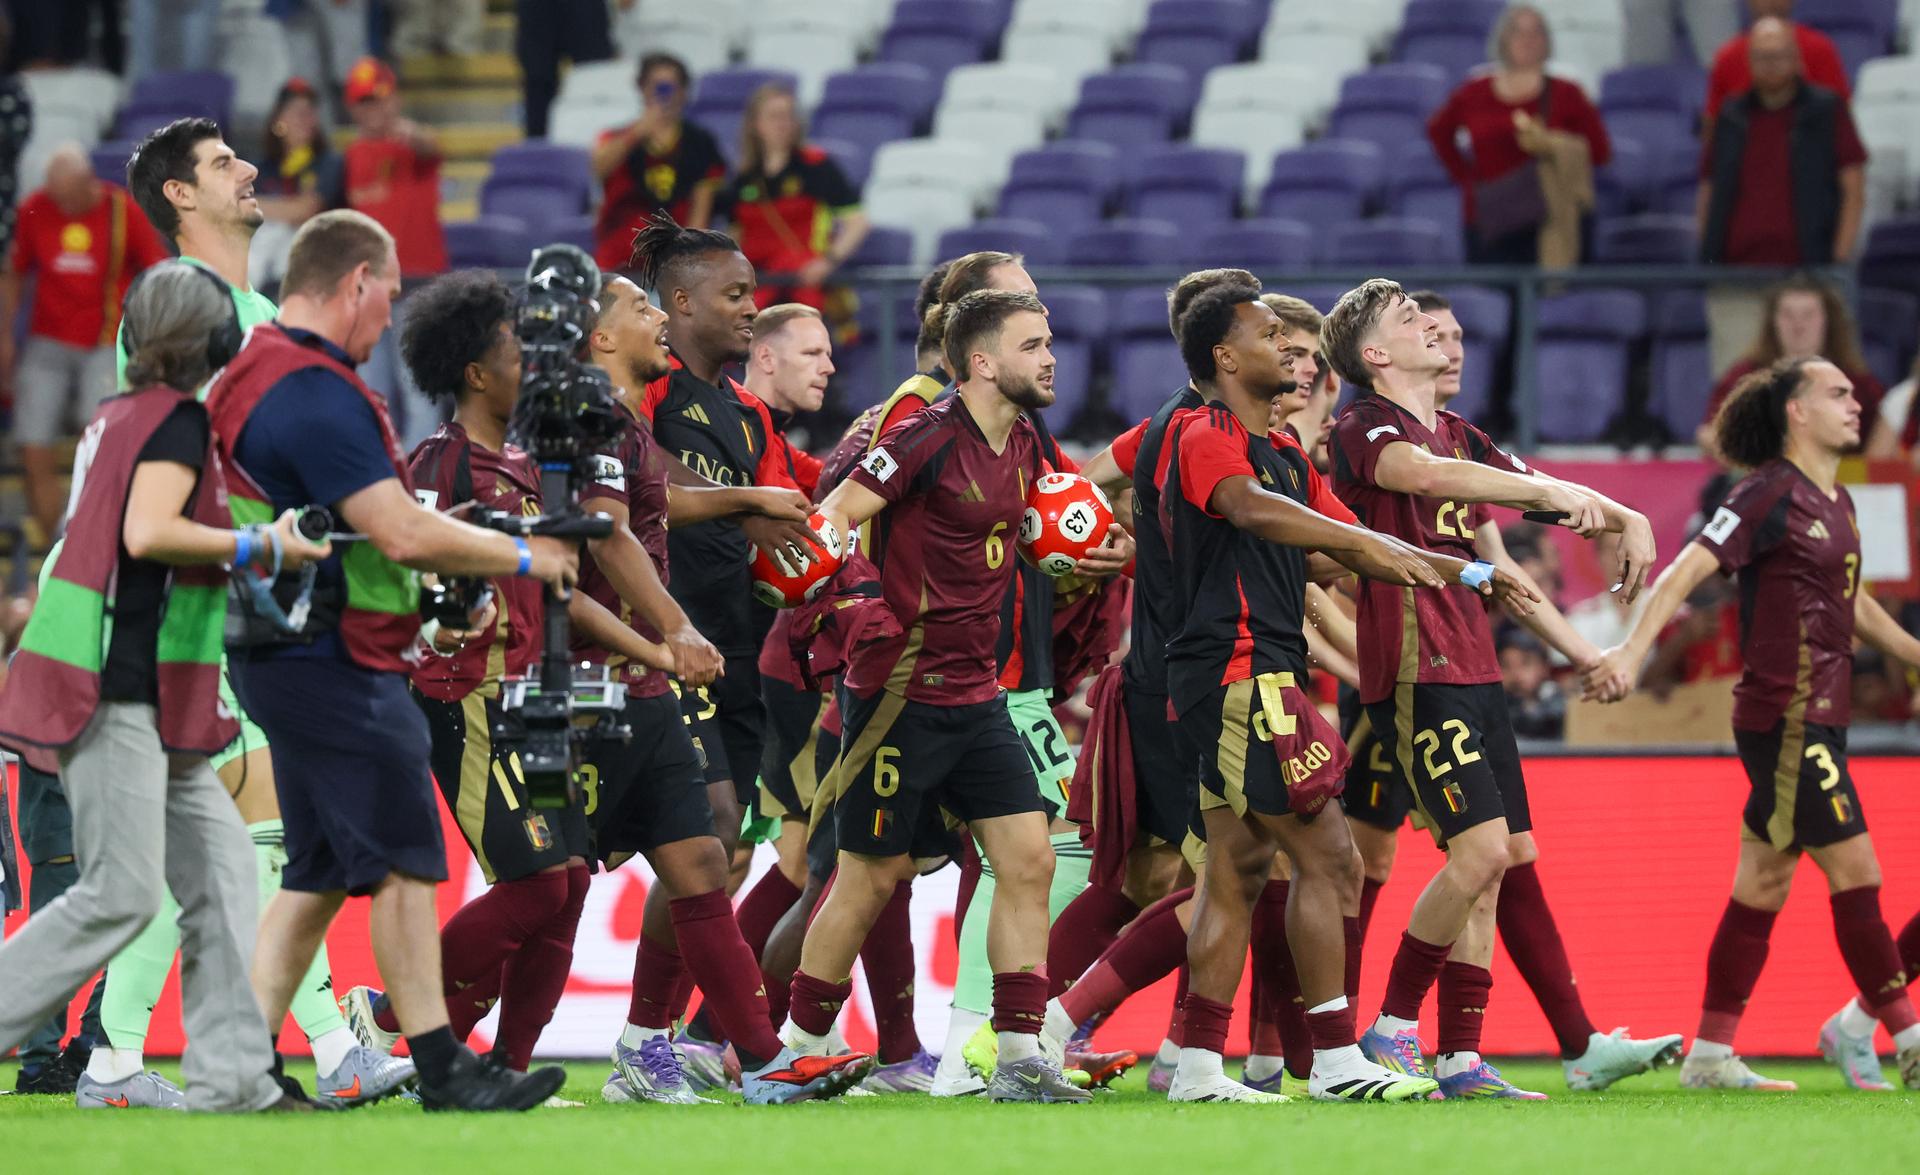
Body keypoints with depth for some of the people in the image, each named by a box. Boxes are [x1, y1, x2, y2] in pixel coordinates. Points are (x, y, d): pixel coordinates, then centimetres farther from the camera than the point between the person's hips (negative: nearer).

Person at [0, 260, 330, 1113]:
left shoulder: (117, 417, 17)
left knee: (219, 869, 6)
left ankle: (230, 1074, 1)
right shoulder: (178, 418, -9)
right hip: (119, 690, -10)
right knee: (121, 896, -12)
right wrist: (261, 546, -14)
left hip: (148, 700, 10)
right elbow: (147, 533, -22)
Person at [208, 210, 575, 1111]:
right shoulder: (315, 392, -19)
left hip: (282, 656, 10)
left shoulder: (253, 375, 15)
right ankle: (443, 1070, -2)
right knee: (406, 861, -5)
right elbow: (403, 535, -22)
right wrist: (522, 557, -9)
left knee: (319, 873, 13)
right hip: (333, 662, -10)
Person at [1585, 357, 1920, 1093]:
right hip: (1785, 720, -9)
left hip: (1817, 721, 9)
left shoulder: (1836, 502, 15)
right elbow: (1688, 569, -19)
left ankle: (1711, 1056, 13)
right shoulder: (1770, 494, -11)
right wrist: (1632, 652, -30)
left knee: (1763, 886, 10)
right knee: (1855, 872, -7)